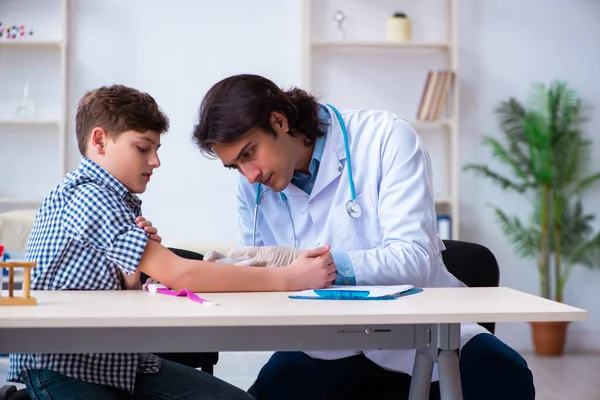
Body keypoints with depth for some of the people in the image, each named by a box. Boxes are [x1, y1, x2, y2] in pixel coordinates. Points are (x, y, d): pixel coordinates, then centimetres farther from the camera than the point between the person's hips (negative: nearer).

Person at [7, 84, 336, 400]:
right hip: (60, 364, -8)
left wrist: (137, 261, -13)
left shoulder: (114, 200, 12)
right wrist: (288, 279, -25)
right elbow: (177, 275, -26)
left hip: (118, 357, 8)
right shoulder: (88, 196, -16)